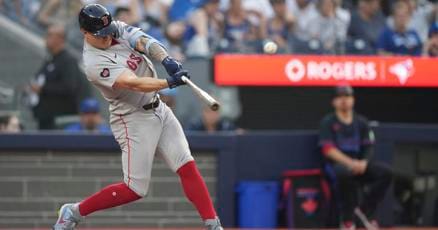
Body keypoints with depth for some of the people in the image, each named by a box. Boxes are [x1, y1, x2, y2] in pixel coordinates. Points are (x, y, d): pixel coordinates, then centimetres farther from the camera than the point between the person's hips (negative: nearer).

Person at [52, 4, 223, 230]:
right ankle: (74, 212, 10)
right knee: (135, 189, -5)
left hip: (159, 109, 7)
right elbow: (133, 84, -33)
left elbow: (144, 42, -16)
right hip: (134, 119, -7)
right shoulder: (94, 63, -22)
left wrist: (166, 60, -35)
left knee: (187, 167, -2)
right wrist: (169, 82, -45)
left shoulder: (118, 29, 0)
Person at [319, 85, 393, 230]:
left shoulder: (361, 122, 14)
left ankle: (365, 210, -9)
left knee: (385, 172, -21)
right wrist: (350, 162, -23)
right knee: (345, 173, -41)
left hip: (360, 163, 5)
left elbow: (368, 147, 9)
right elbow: (328, 149, -10)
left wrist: (363, 163, -14)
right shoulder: (328, 122, 2)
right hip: (337, 163, -5)